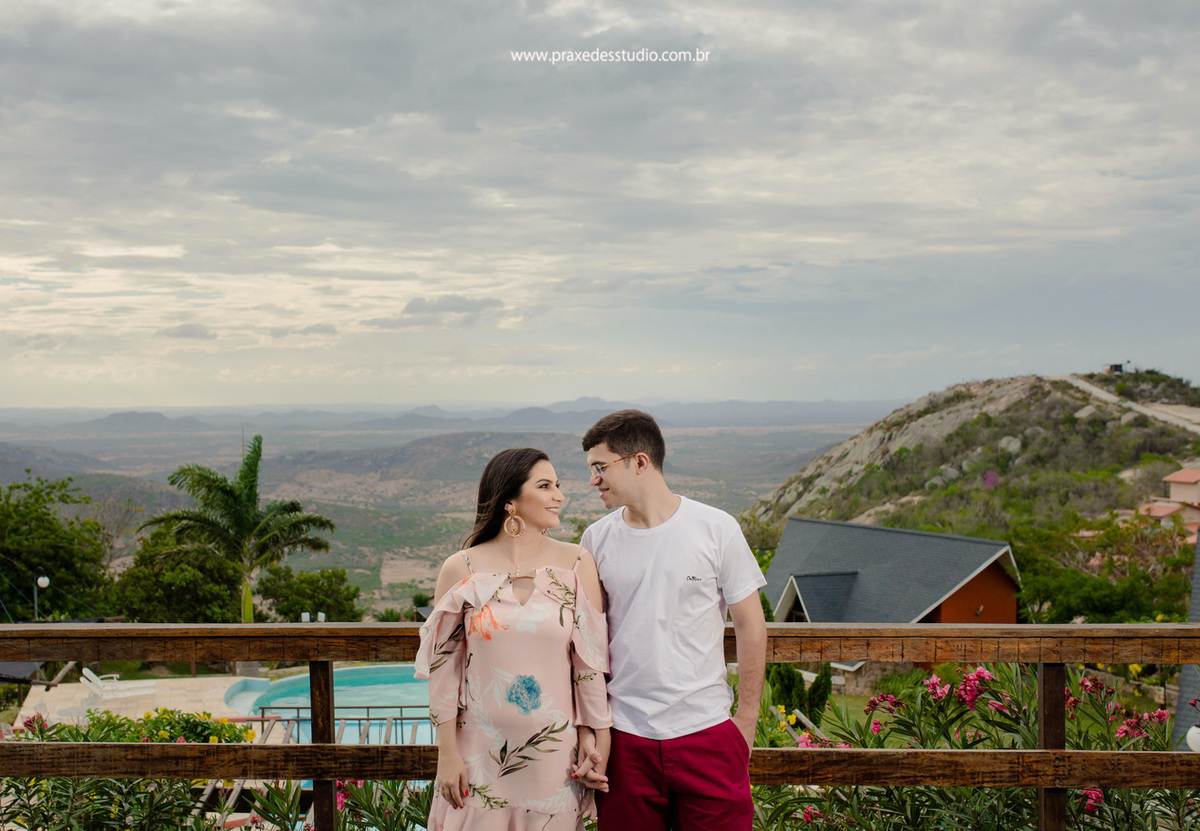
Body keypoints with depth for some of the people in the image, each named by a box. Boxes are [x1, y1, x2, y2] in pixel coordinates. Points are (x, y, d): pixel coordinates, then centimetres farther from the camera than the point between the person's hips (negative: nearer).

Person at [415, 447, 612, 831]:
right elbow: (443, 665, 0)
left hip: (553, 754, 1)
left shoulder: (577, 564, -1)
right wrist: (447, 752, -2)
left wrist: (595, 741, -1)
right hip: (480, 752, 0)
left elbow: (590, 659, 0)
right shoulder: (460, 569, -3)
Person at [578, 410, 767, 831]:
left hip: (706, 731, -2)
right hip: (624, 737, 2)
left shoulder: (717, 529, -5)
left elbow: (750, 625, 1)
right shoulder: (596, 539, 3)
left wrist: (746, 720, 1)